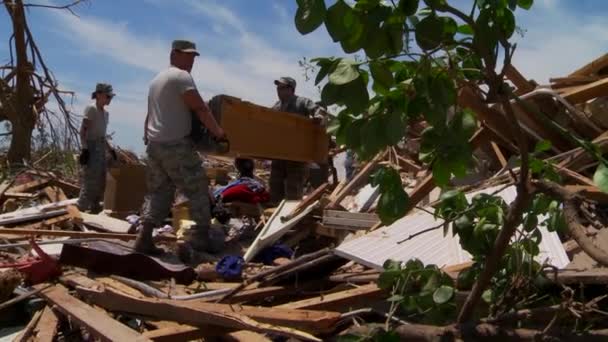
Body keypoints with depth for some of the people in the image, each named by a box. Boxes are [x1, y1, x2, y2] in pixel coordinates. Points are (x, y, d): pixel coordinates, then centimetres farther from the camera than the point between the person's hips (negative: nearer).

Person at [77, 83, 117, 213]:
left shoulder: (106, 113, 15)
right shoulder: (91, 109, -9)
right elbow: (83, 131, -14)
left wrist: (110, 149, 19)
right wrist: (84, 149, -22)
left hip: (101, 148, 9)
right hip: (91, 147, -9)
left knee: (100, 181, 11)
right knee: (90, 181, -10)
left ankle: (94, 208, 20)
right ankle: (80, 210, -5)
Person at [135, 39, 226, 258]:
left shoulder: (157, 79, 23)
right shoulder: (181, 76, -8)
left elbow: (150, 115, 28)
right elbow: (200, 108, -15)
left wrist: (146, 137, 34)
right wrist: (217, 131, -11)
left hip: (154, 143, 9)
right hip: (176, 144, -9)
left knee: (158, 191, 11)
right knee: (198, 189, -3)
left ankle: (144, 238, 5)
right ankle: (199, 238, -5)